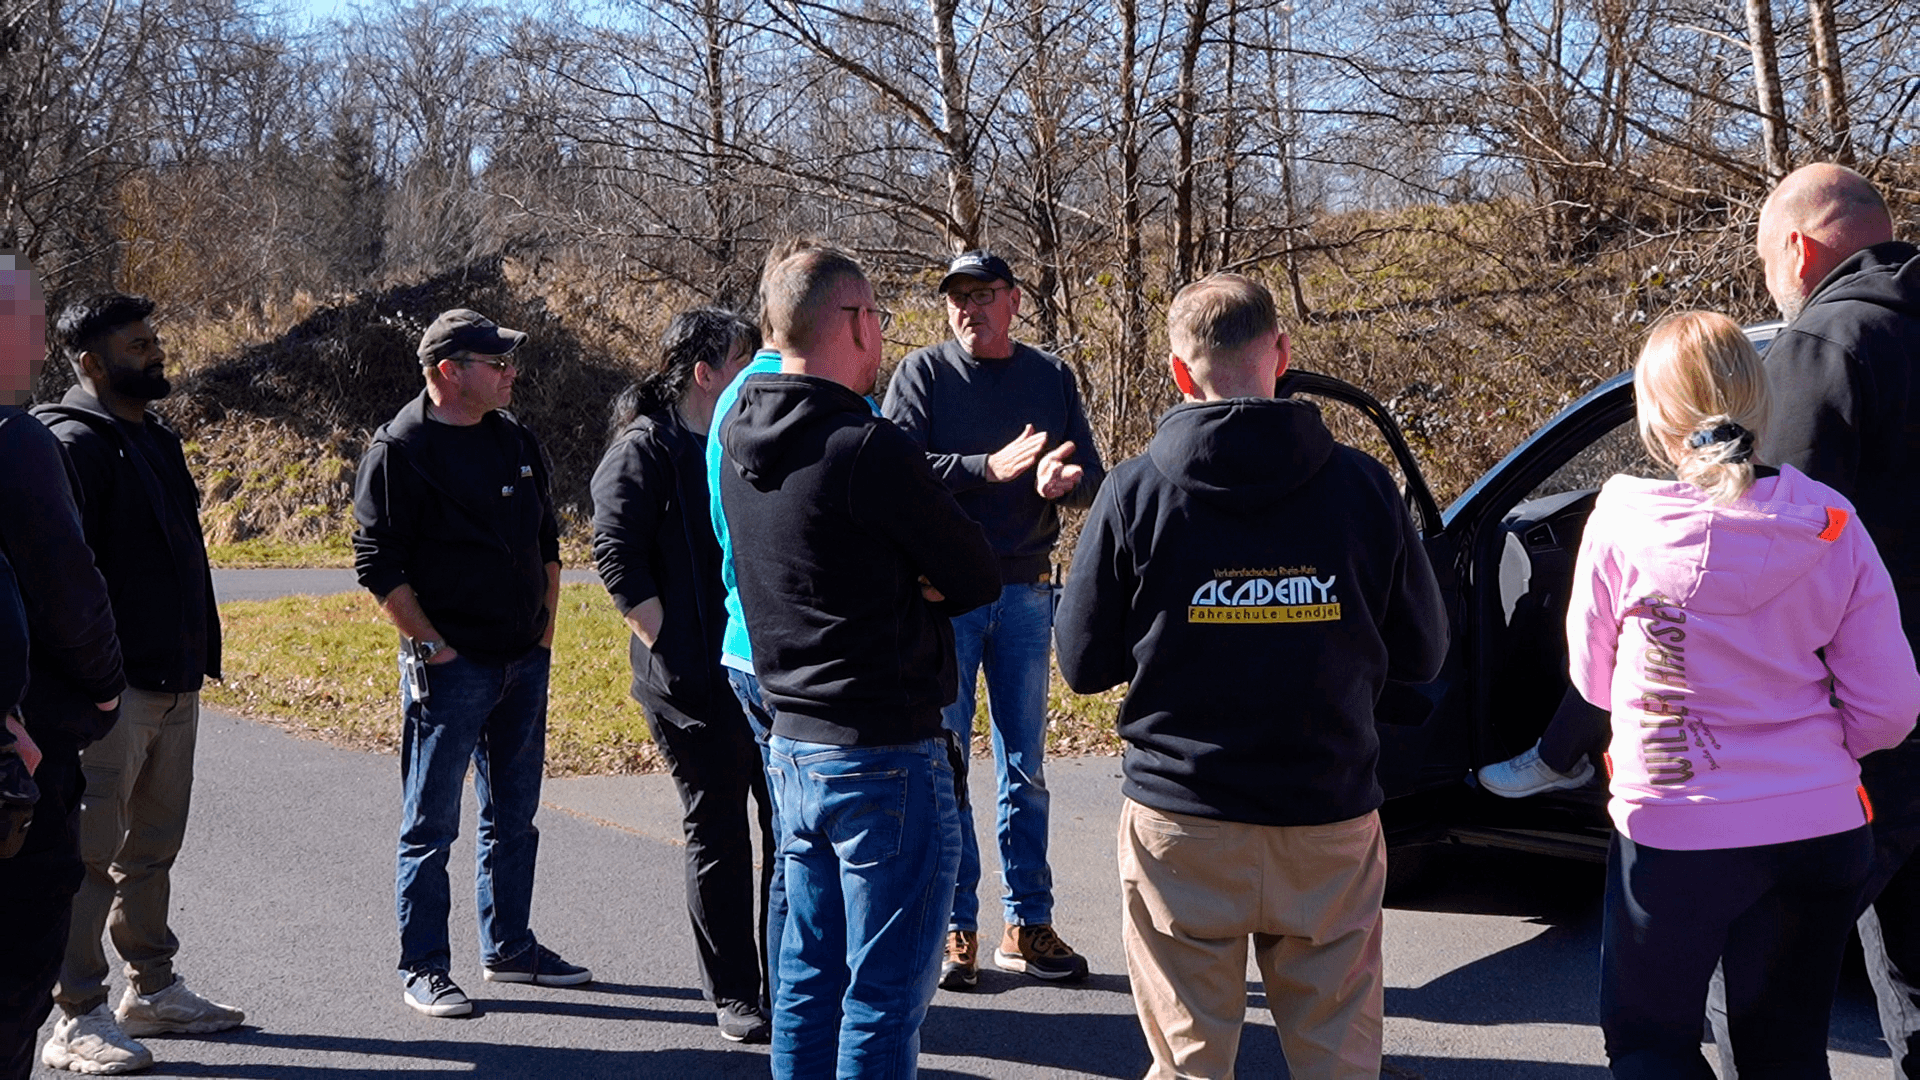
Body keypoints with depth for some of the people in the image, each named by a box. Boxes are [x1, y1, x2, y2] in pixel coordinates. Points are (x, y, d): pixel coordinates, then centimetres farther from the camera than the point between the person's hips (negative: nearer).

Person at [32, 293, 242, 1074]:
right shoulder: (73, 445, -12)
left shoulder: (154, 439, 17)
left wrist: (196, 652, 20)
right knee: (90, 854, -2)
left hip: (174, 681, 9)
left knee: (152, 847, 17)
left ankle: (153, 990, 28)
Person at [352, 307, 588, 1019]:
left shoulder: (516, 441, 11)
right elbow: (379, 566, -12)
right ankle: (423, 968, 9)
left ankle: (509, 947, 27)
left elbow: (546, 541, 19)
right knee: (431, 825, 0)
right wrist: (432, 648, -15)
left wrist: (546, 631, 12)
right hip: (449, 666, -7)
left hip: (525, 662, 7)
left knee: (513, 815, 15)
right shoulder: (401, 449, -10)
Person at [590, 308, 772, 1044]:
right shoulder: (645, 451, -7)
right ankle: (733, 995, 14)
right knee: (715, 832, 2)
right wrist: (671, 646, -15)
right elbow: (616, 556, -12)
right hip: (693, 679, -6)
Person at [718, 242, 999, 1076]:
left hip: (792, 745, 8)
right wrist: (919, 581, 3)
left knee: (809, 976, 17)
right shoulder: (865, 449, -19)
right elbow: (977, 577, -11)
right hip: (886, 756, -8)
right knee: (885, 993, 0)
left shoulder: (740, 445, 7)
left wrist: (895, 580, -3)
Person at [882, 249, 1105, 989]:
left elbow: (1092, 479, 5)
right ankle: (955, 928, 8)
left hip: (1025, 590, 3)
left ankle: (1028, 925, 16)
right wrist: (990, 467, -25)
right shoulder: (922, 373, -1)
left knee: (1025, 767, 9)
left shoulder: (1052, 378, 9)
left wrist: (1062, 480, -19)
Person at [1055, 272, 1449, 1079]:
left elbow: (1084, 665, -1)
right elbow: (1421, 655, 5)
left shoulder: (1134, 494, -7)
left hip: (1182, 824, -1)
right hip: (1331, 822, 1)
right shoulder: (1362, 485, -3)